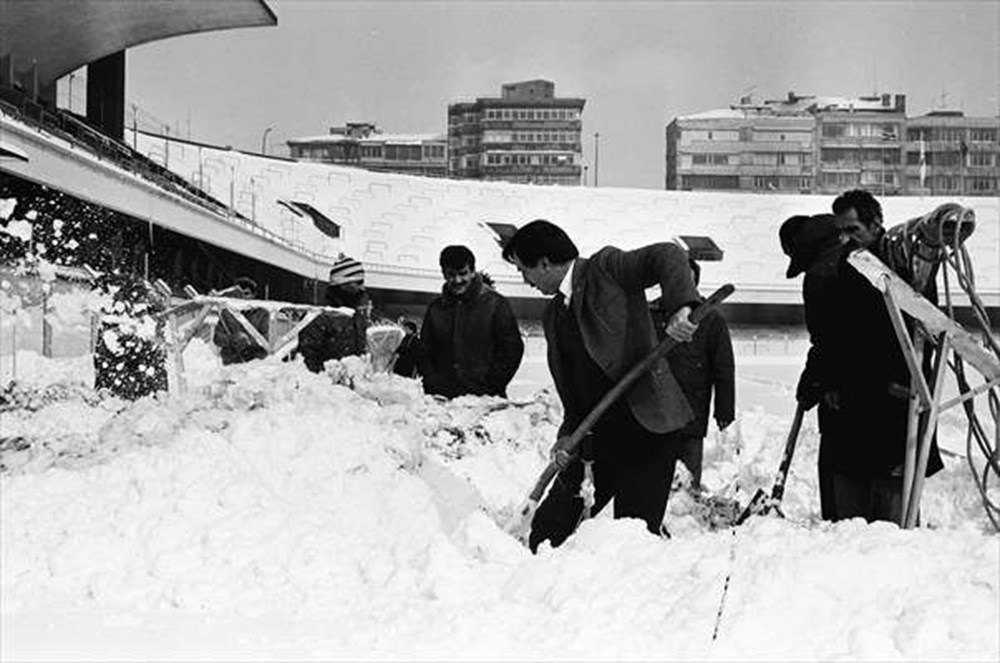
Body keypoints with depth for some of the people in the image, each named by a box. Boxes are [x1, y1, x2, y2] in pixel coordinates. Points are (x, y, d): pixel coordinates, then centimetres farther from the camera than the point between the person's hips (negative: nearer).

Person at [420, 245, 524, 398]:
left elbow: (512, 349, 1)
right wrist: (432, 386, 2)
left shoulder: (495, 304, 2)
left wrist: (489, 387, -7)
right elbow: (425, 353, 18)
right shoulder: (435, 308, 13)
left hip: (485, 397, -3)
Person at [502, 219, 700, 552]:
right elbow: (570, 387, 16)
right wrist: (568, 436, 1)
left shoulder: (606, 267, -4)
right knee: (549, 528, 7)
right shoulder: (553, 316, 17)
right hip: (595, 436, 7)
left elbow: (668, 256, -17)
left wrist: (680, 307, -35)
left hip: (646, 428, -7)